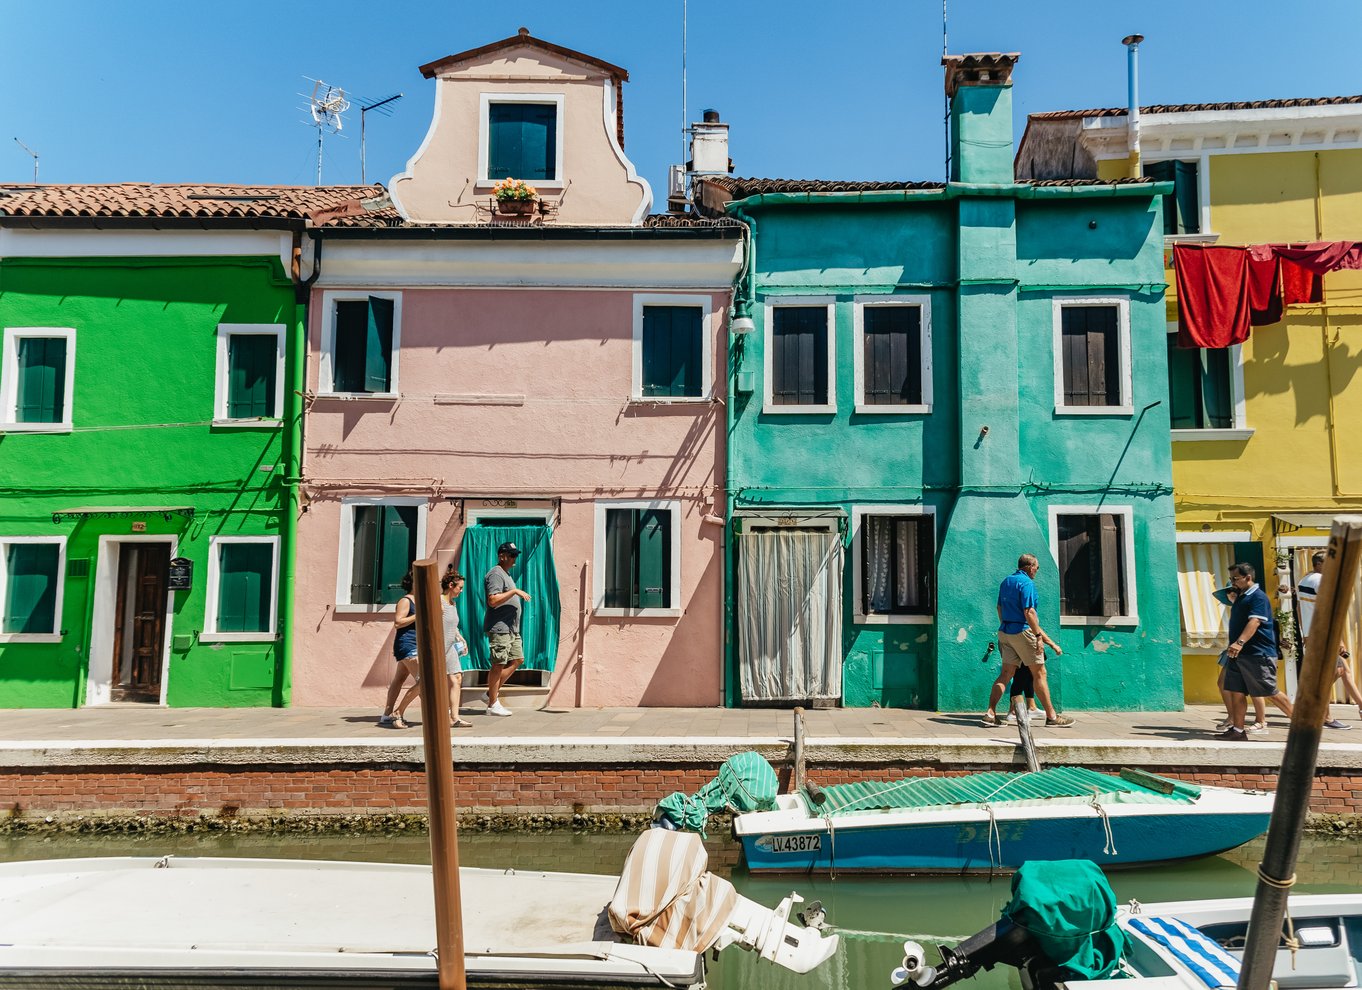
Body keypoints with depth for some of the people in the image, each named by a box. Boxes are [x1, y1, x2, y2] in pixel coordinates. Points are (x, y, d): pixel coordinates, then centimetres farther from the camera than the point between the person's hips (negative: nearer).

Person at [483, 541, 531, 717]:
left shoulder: (506, 574, 20)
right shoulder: (496, 574, -12)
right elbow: (493, 600, -23)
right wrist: (514, 591, -21)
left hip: (511, 628, 10)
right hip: (499, 628, -10)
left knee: (517, 659, 10)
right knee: (498, 664, -5)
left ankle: (491, 693, 17)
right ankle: (493, 704, 2)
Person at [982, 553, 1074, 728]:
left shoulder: (1006, 581, 15)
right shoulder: (1027, 583, -13)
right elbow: (1029, 612, -20)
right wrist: (1038, 636, -18)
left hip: (1005, 632, 8)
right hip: (1022, 631, -8)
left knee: (1006, 673, 7)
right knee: (1039, 673, 2)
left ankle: (991, 713, -2)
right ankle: (1052, 716, 8)